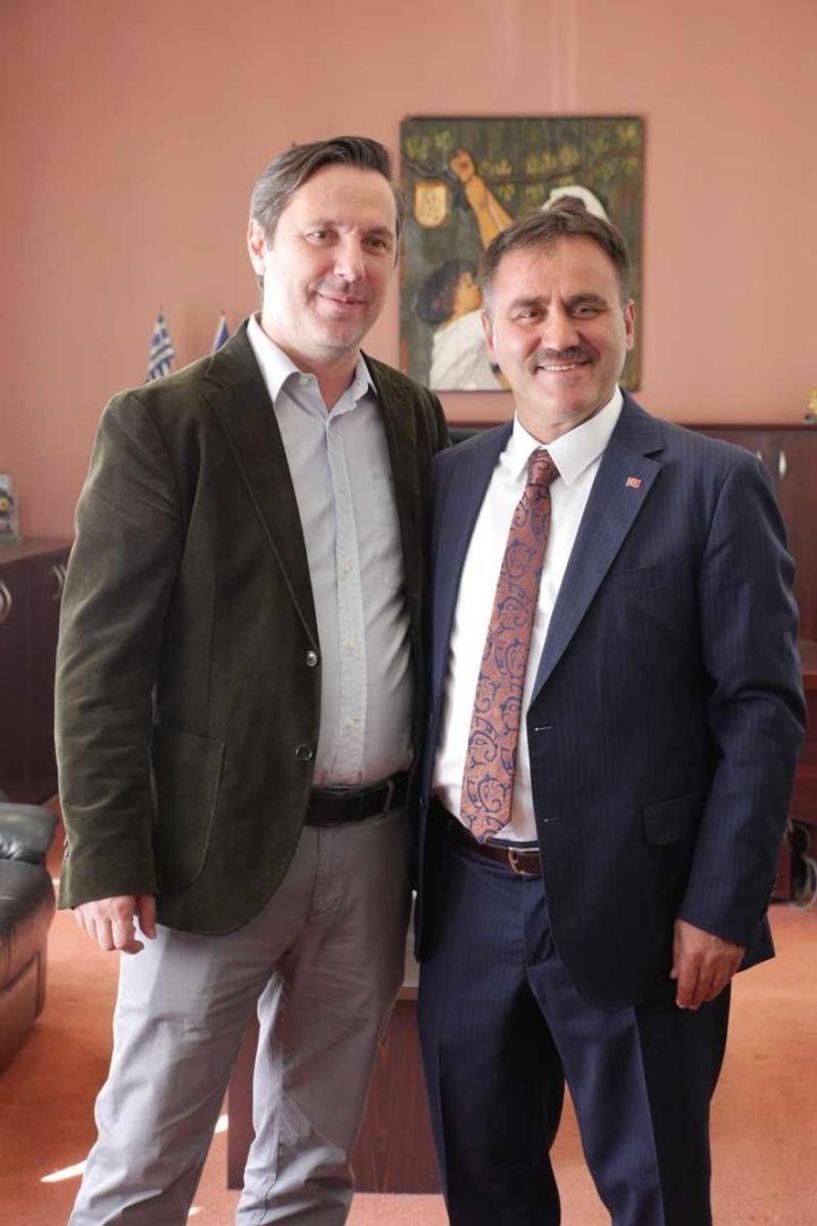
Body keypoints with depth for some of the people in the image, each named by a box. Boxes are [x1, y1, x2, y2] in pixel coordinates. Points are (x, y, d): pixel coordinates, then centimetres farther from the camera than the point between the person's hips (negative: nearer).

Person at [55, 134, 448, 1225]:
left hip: (374, 848, 5)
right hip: (220, 849, -4)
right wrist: (107, 859, -12)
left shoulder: (414, 418, 7)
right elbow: (99, 660, -9)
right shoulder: (162, 425, -8)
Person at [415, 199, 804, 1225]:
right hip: (465, 899, 5)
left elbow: (762, 708, -9)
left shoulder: (711, 485, -8)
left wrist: (720, 907, -13)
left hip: (631, 911, -4)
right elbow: (427, 673, 12)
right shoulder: (449, 480, 7)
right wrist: (410, 866, 7)